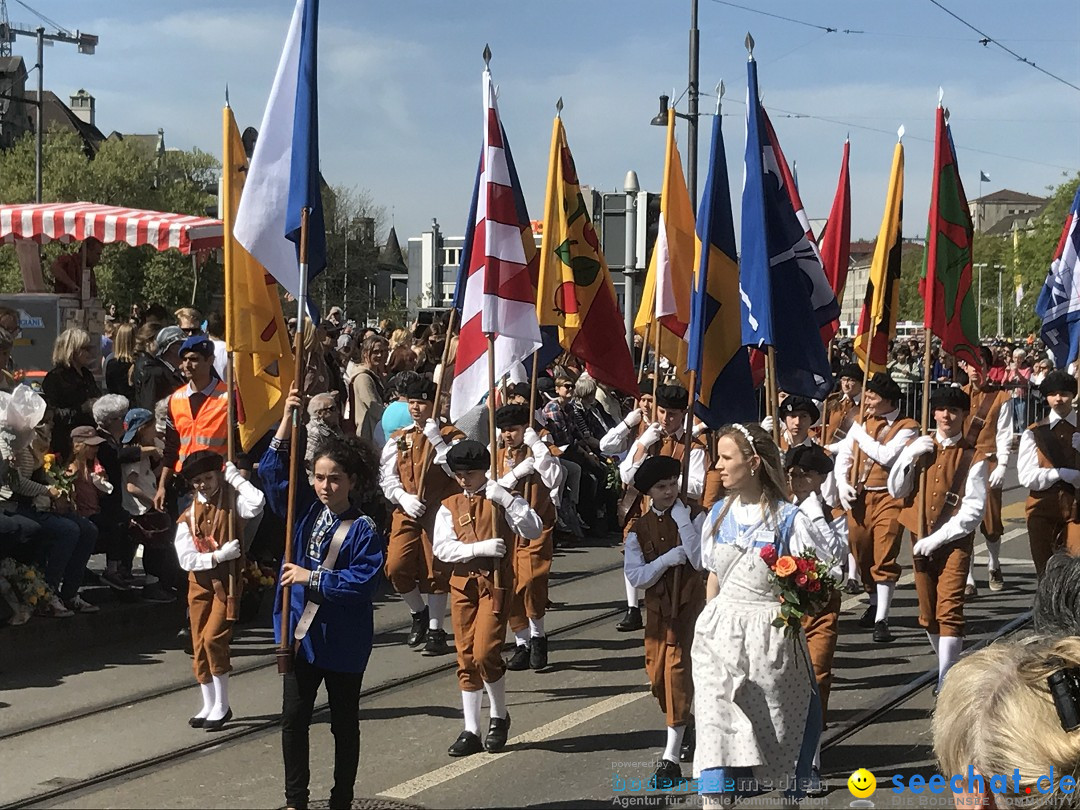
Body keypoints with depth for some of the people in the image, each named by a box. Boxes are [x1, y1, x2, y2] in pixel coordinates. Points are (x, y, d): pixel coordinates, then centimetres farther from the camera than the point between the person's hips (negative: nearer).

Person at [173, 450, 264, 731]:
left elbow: (256, 502, -27)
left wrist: (234, 476, -14)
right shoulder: (188, 516, 6)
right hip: (199, 583, 4)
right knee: (199, 645, 6)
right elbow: (185, 559, -5)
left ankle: (222, 705, -4)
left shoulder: (232, 502, -1)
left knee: (213, 637, -17)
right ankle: (209, 706, 20)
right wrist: (218, 555, -17)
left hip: (228, 581, -4)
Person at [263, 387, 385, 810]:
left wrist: (313, 578, -21)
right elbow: (272, 470, -1)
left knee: (344, 722, 11)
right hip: (301, 632, 5)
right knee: (293, 718, 7)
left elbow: (365, 582, -22)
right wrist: (288, 421, -9)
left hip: (343, 640, -5)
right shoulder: (305, 509, 2)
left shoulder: (362, 528, -14)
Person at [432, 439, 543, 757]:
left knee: (485, 653, -15)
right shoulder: (450, 506, 10)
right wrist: (481, 548, -15)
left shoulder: (501, 501, 3)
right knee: (465, 657, 5)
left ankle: (500, 716, 10)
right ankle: (471, 731, 13)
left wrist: (507, 499, -18)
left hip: (495, 582, -4)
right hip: (462, 584, 4)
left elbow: (534, 531, -11)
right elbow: (442, 547, -4)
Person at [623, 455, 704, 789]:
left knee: (678, 669, -12)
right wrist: (670, 557, -17)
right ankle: (682, 724, 40)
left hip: (689, 604, -4)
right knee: (658, 676, 11)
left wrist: (682, 519, -20)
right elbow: (635, 577, -6)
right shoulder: (639, 529, 1)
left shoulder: (691, 517, -5)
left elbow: (700, 560, -20)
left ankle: (671, 758, -11)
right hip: (658, 607, 4)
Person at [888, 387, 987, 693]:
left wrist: (937, 538, -16)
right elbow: (896, 490, 5)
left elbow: (974, 510, -10)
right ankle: (949, 664, 27)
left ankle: (946, 680, -16)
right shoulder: (918, 447, 8)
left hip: (955, 542, -4)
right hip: (920, 541, 5)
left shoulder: (973, 457, -5)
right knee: (928, 612, 10)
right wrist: (910, 457, -10)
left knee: (949, 610, -14)